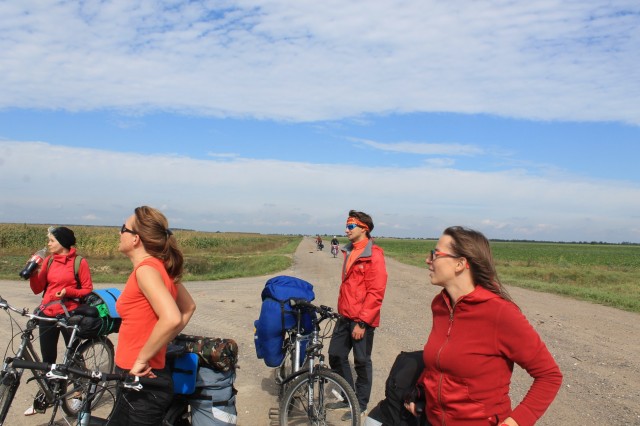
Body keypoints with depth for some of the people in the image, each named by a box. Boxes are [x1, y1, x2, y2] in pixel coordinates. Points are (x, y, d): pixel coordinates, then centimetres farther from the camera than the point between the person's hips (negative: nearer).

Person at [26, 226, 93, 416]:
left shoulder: (80, 262, -8)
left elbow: (88, 290, -6)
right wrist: (33, 271, -10)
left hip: (69, 315, -4)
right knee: (48, 359, 12)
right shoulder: (49, 260, 4)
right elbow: (37, 289, 4)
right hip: (47, 315, 4)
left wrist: (68, 291, -21)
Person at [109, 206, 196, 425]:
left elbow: (171, 319, -33)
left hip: (141, 381, -9)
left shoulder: (146, 269, -20)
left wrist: (142, 359, -22)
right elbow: (188, 307, 17)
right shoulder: (160, 266, 5)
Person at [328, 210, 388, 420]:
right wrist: (341, 309, 18)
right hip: (345, 316, 8)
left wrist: (362, 322, -19)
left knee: (361, 362, 6)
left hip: (362, 320, -8)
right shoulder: (349, 251, 11)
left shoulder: (373, 256, -15)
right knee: (336, 356, 12)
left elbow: (376, 293, -18)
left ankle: (360, 404, 24)